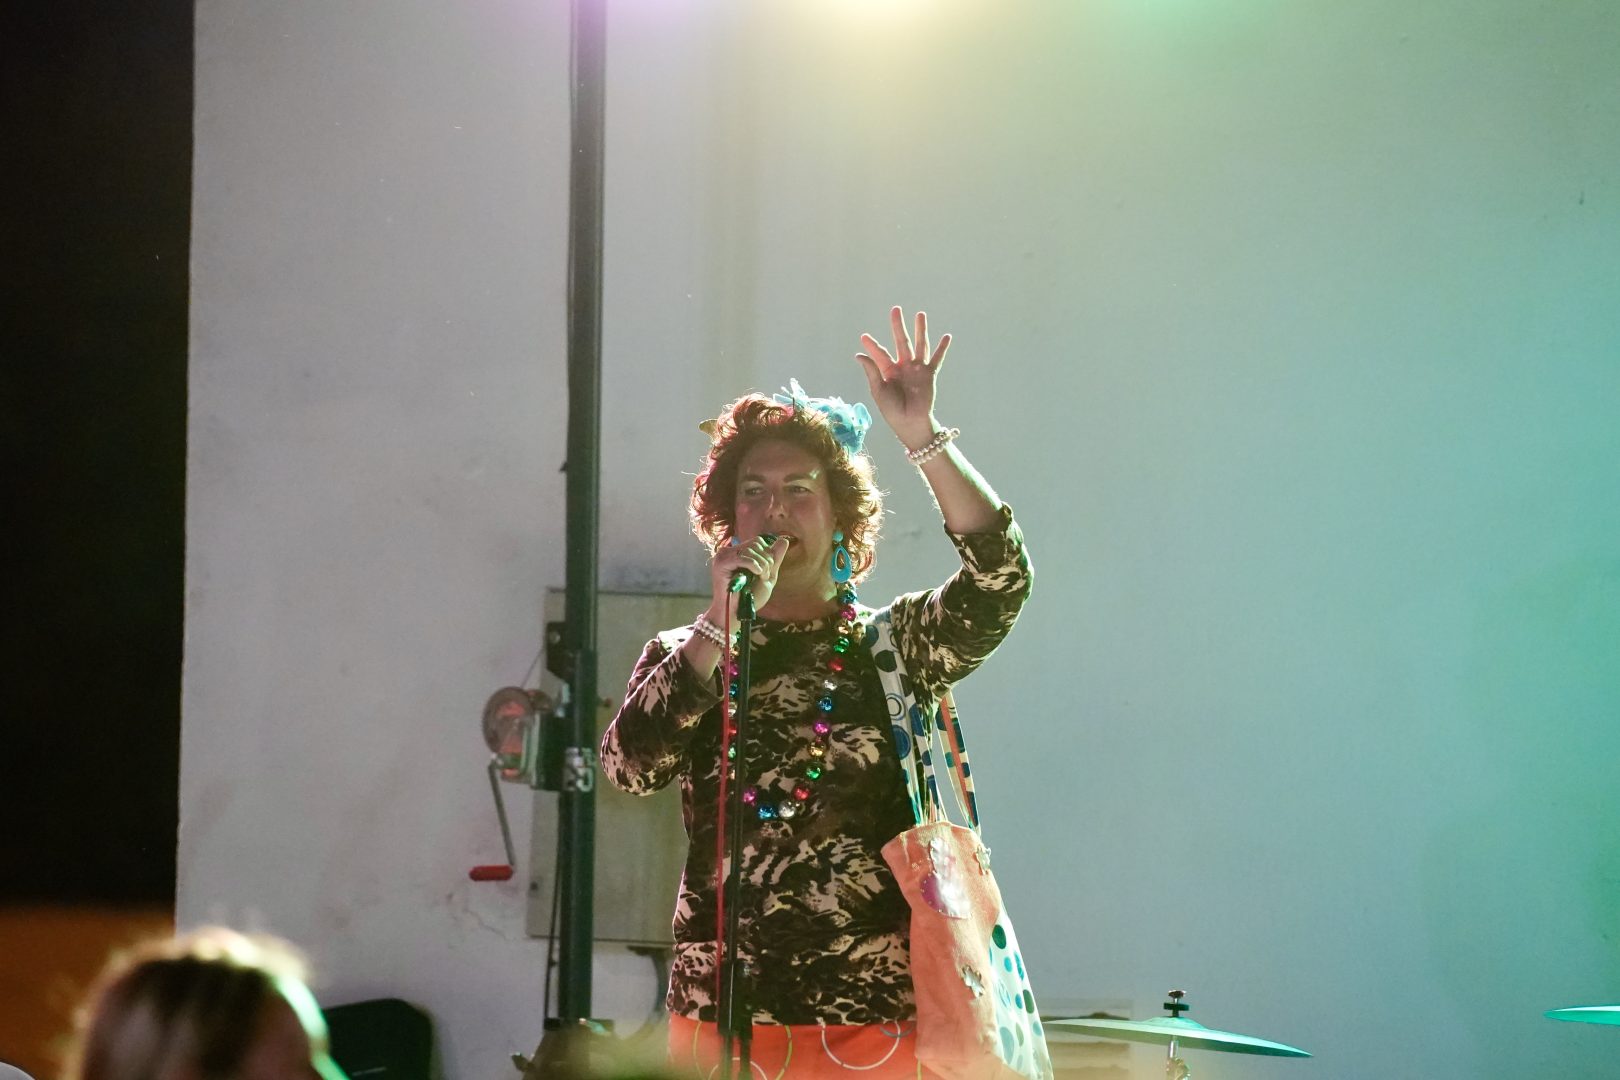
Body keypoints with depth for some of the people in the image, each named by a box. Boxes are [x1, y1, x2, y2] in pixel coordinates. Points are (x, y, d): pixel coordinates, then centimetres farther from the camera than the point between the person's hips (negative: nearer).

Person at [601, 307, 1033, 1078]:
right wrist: (721, 628, -13)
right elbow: (628, 767, -6)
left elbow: (997, 584, -11)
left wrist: (922, 438, -20)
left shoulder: (893, 643, 7)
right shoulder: (683, 654, 11)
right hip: (720, 1011, 1)